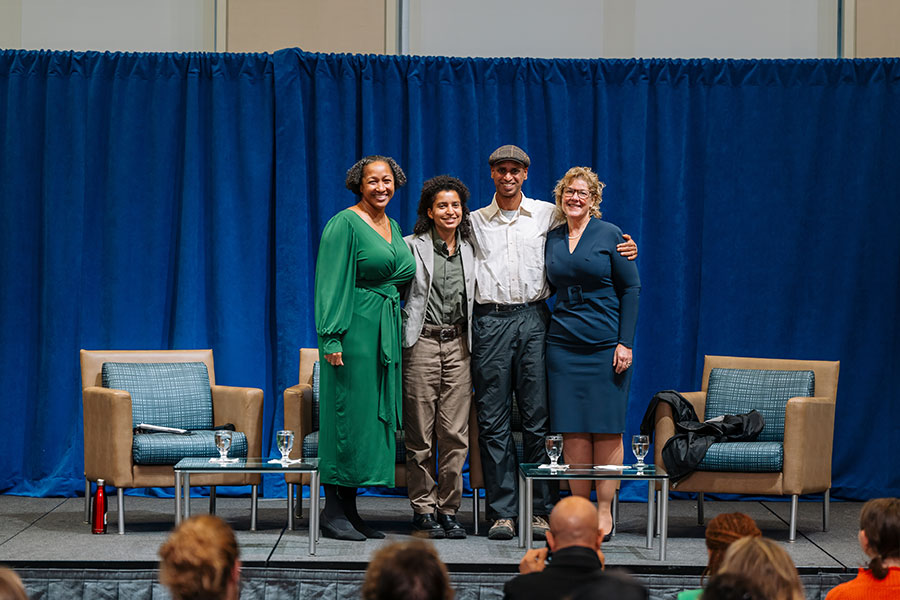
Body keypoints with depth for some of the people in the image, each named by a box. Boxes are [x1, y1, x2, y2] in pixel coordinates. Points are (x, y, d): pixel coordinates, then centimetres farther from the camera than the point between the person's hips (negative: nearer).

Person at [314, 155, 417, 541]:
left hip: (386, 330, 8)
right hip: (354, 328, -8)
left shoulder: (393, 227, 16)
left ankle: (349, 510, 12)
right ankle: (333, 512, -3)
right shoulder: (345, 224, -8)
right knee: (348, 411, -8)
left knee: (374, 413, 7)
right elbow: (331, 284, -13)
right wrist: (331, 337, -19)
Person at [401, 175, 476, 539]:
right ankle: (423, 511, 7)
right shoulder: (412, 247, 1)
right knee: (420, 434, -1)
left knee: (455, 434, 0)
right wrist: (402, 340, -4)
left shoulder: (470, 249, 13)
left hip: (458, 345, 3)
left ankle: (449, 510, 7)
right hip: (422, 342, -3)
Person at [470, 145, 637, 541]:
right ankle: (502, 512, 4)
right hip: (490, 321, 1)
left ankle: (540, 509, 5)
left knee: (538, 418, -2)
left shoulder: (548, 215, 10)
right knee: (493, 420, -1)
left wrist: (626, 250, 1)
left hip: (533, 319, 0)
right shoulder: (475, 222, 13)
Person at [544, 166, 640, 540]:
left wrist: (625, 342, -8)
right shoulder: (552, 239, 11)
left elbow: (630, 288, -2)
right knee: (573, 430, 1)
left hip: (605, 343, -3)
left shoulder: (609, 235, -1)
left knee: (607, 430, -2)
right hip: (563, 344, 3)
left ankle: (604, 512, 4)